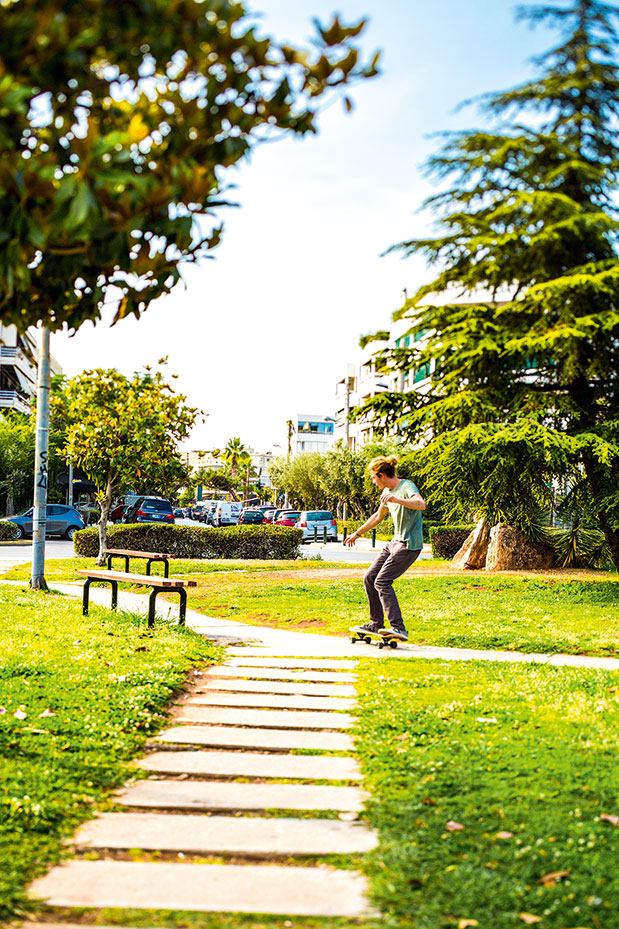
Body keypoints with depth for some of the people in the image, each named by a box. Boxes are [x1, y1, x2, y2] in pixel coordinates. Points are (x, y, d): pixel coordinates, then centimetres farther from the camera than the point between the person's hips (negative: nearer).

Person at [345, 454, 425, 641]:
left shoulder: (407, 486, -15)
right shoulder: (387, 492, 12)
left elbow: (421, 504, -35)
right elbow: (378, 516, 28)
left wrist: (397, 500, -49)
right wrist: (357, 533, 34)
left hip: (409, 544, -9)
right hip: (395, 542, 9)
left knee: (382, 581, -17)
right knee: (369, 578, 6)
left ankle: (399, 628, -18)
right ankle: (376, 624, 15)